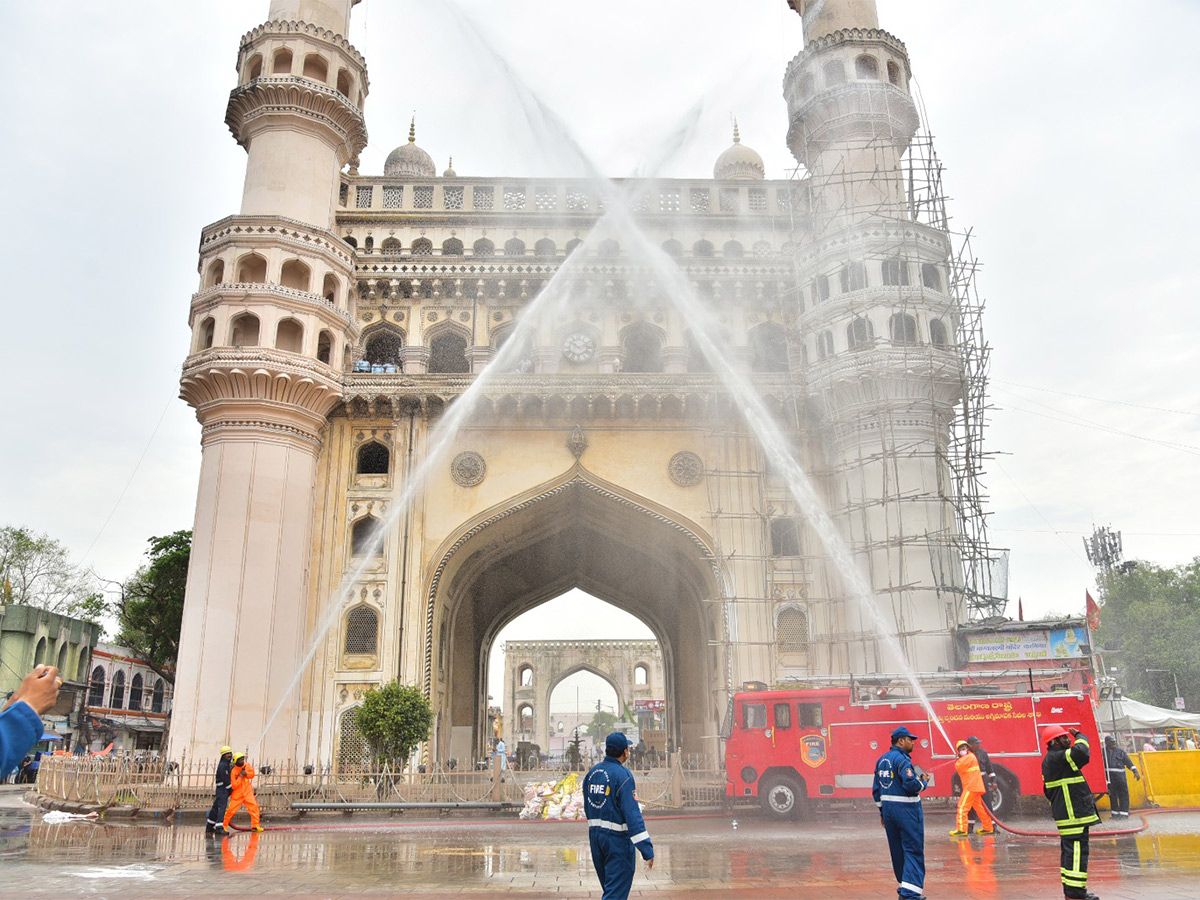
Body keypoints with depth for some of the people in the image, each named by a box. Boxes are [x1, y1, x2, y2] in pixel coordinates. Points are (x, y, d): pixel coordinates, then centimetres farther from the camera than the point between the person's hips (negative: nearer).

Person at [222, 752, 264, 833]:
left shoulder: (247, 765, 0)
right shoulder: (233, 771, -13)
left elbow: (252, 774, 3)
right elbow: (233, 786, -15)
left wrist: (246, 773, -15)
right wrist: (240, 777, -24)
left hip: (247, 792, 3)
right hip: (237, 794, -3)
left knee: (254, 807, -8)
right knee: (231, 810, -3)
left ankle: (255, 826, -3)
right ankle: (224, 825, 21)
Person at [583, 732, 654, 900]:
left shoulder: (591, 772, 7)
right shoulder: (623, 774, -16)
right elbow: (632, 813, -22)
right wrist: (647, 850, -22)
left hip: (594, 835, 7)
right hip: (617, 839, -7)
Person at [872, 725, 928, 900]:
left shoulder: (882, 760, 12)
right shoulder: (902, 759, -15)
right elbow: (911, 784, -26)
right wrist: (923, 782, -6)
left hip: (888, 808, 8)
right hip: (907, 809, -8)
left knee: (897, 850, 16)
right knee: (913, 850, -5)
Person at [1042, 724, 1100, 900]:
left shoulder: (1049, 761, 19)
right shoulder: (1057, 758, -16)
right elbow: (1081, 753, -30)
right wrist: (1080, 736, -10)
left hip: (1065, 813, 11)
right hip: (1073, 814, -11)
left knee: (1070, 850, 14)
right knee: (1077, 849, -9)